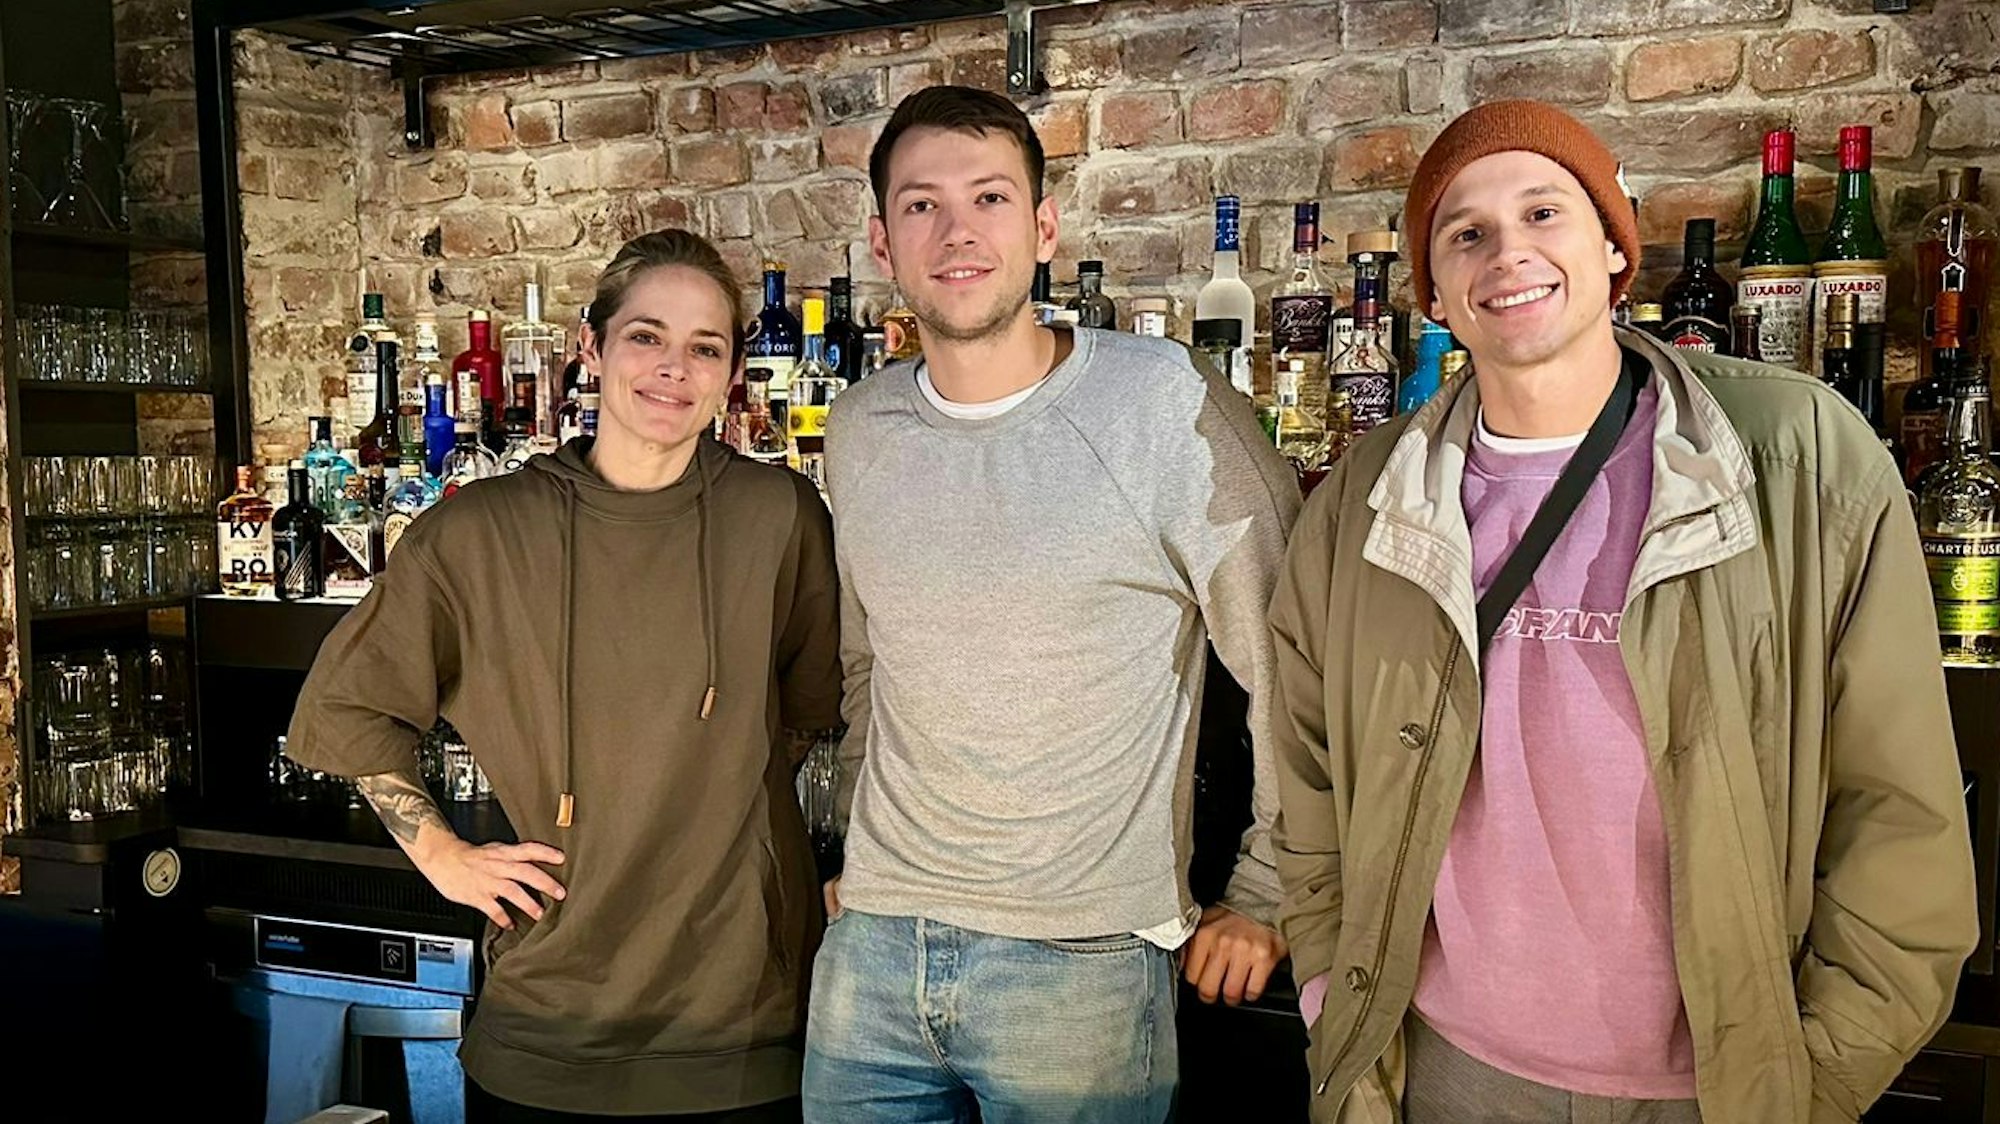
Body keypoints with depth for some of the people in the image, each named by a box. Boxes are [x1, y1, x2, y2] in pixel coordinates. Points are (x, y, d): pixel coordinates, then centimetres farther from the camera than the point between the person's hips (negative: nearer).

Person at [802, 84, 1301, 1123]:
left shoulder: (1166, 406, -12)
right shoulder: (858, 432, 4)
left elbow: (1294, 672, -7)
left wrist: (1264, 897, -3)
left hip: (1083, 960, -4)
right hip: (871, 950, 5)